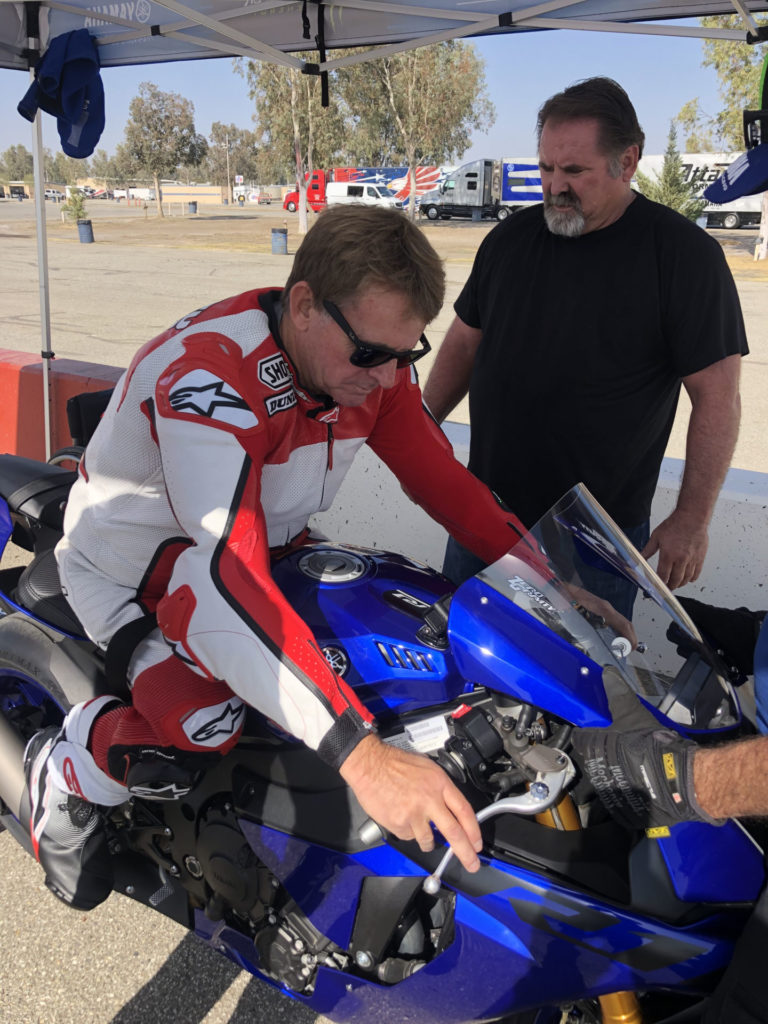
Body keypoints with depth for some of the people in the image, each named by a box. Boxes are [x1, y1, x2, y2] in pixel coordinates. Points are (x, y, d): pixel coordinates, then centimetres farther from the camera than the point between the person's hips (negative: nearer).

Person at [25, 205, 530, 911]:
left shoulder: (374, 364, -14)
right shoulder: (210, 375, -38)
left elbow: (442, 479, -5)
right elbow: (221, 576, -47)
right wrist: (360, 753, -54)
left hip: (268, 542, 7)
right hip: (135, 562, -7)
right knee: (201, 735, -28)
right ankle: (67, 771, 3)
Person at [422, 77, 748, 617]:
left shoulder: (684, 253, -11)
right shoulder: (509, 238, 4)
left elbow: (717, 396, -12)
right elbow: (464, 341, 14)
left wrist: (693, 519, -13)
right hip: (485, 508, 5)